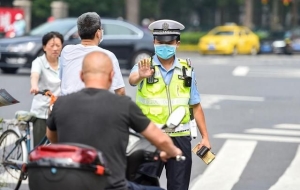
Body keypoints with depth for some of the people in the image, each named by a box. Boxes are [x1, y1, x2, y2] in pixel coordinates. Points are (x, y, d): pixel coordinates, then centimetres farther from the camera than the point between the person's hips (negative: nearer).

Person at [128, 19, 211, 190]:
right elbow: (132, 80, -27)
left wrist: (205, 137, 6)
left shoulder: (186, 70, 7)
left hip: (180, 138, 2)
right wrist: (140, 76, -50)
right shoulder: (145, 66, -3)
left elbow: (195, 106, 10)